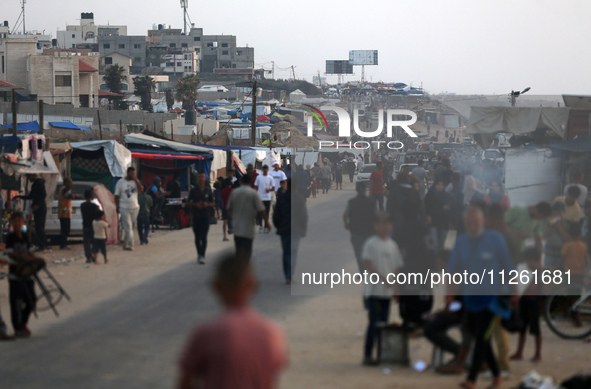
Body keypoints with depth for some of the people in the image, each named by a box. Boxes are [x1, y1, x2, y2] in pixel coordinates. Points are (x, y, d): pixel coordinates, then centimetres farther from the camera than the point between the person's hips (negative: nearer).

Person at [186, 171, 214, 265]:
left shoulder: (208, 190, 4)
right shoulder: (193, 190, 3)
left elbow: (212, 203, 11)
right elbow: (187, 203, 5)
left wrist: (207, 204, -11)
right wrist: (195, 204, -13)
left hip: (205, 216, -1)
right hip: (196, 216, 1)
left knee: (204, 237, -11)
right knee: (197, 237, 10)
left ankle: (202, 256, -14)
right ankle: (199, 254, 24)